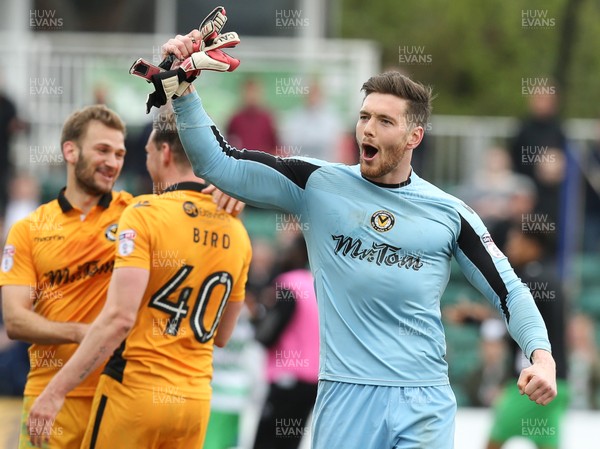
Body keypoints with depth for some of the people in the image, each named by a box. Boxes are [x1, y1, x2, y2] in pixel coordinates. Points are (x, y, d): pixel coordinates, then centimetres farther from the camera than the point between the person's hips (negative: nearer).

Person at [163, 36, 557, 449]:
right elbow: (218, 165, 0)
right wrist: (183, 89, -11)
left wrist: (541, 353, -6)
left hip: (424, 401, 0)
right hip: (346, 395, 0)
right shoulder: (318, 185, 4)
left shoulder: (450, 213, 6)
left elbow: (509, 290, 11)